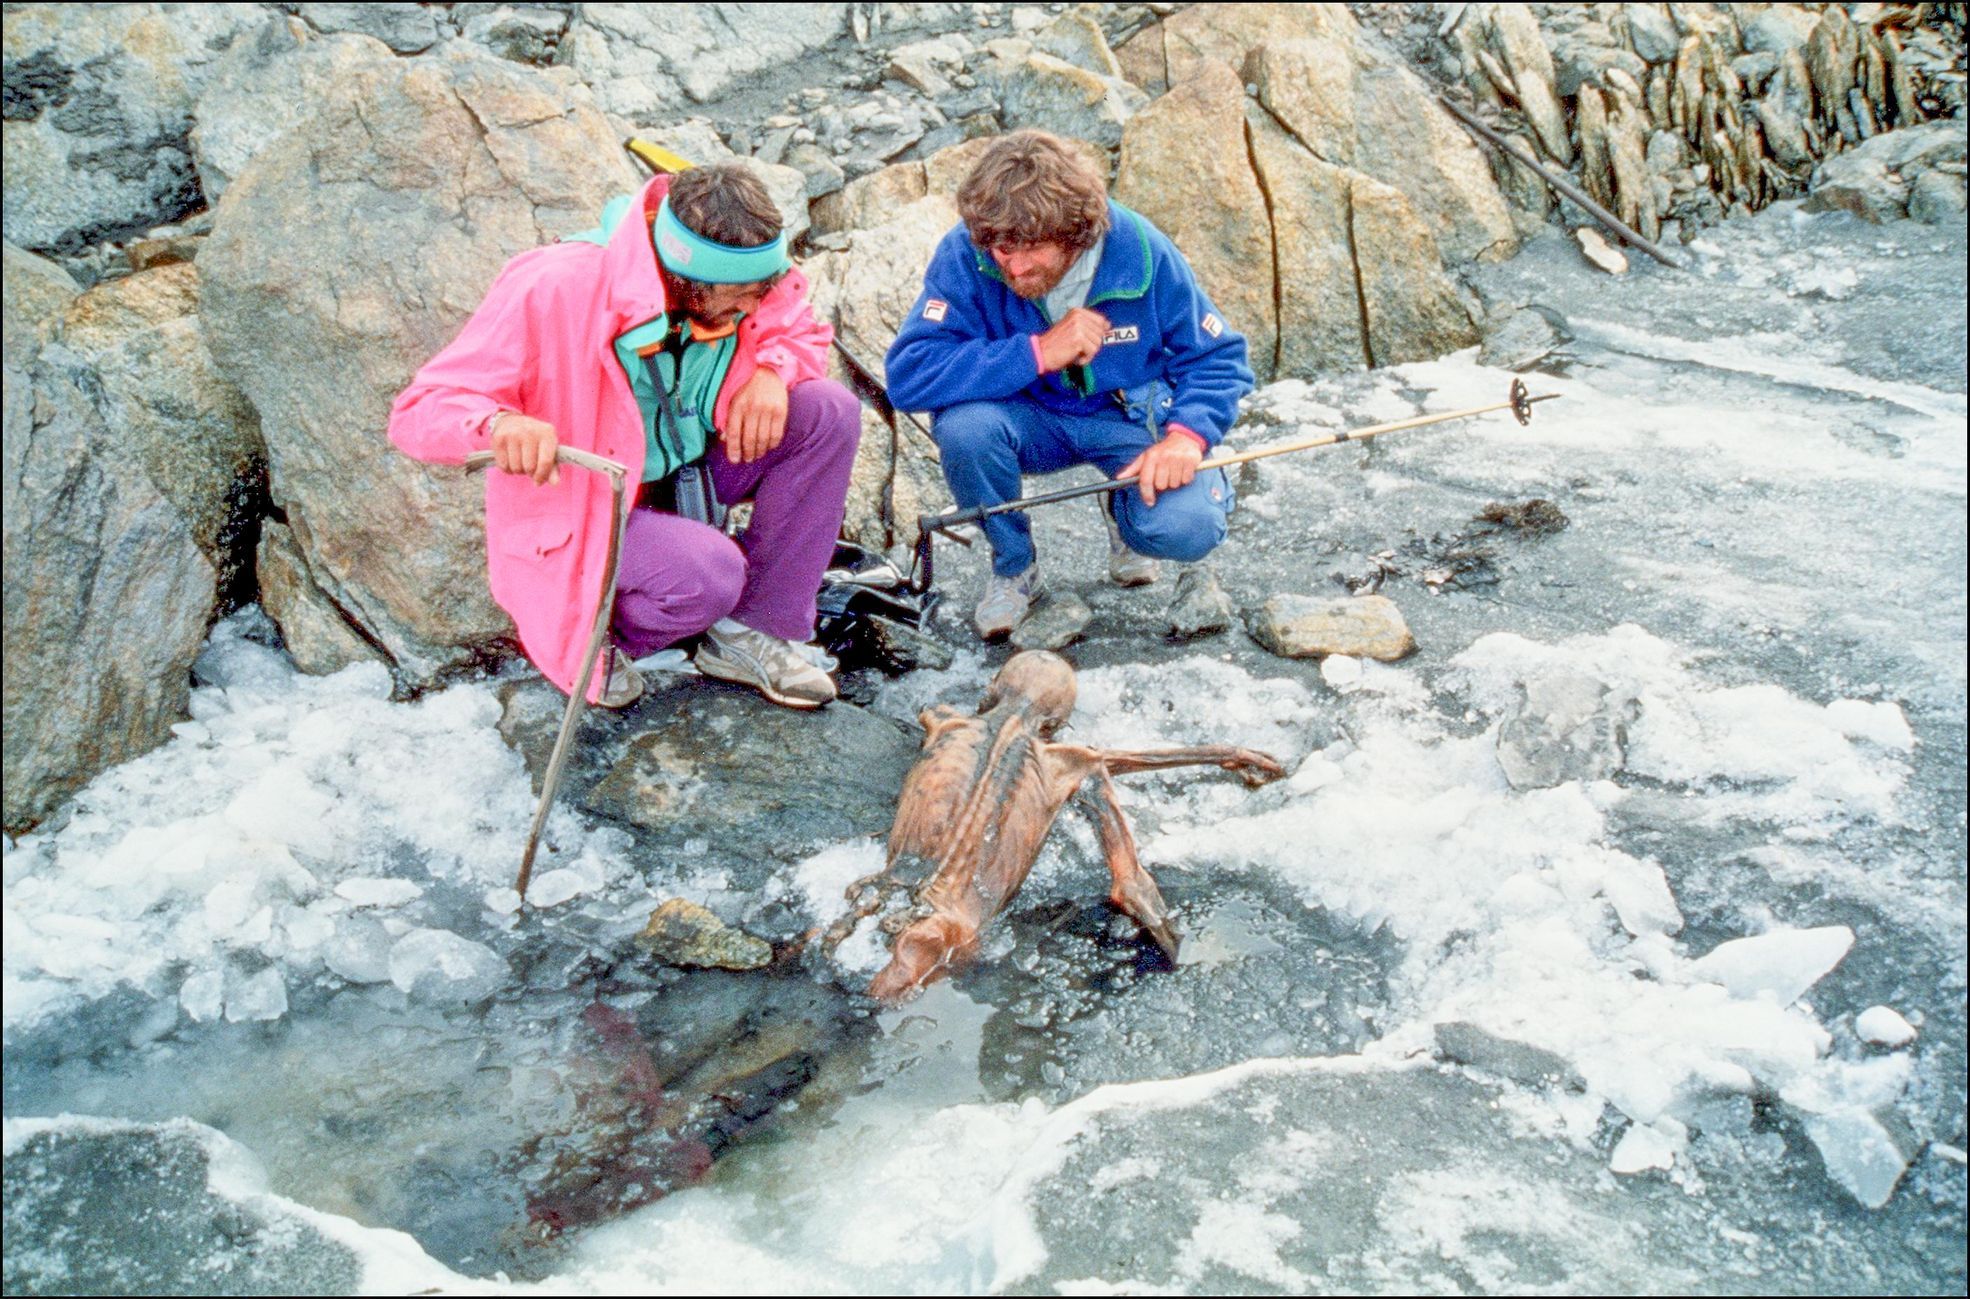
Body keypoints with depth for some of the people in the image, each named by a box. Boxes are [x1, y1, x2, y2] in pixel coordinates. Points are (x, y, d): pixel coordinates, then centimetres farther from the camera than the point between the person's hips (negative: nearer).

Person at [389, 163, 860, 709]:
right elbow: (417, 412, -27)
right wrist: (498, 423, -51)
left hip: (684, 473, 7)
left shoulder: (742, 277, -14)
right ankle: (585, 634, 0)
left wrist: (771, 371, -18)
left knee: (830, 411, -14)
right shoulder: (552, 290, -30)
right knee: (709, 573, -35)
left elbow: (803, 332, 8)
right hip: (579, 503, -6)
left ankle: (753, 633, -5)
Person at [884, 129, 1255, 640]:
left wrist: (1187, 435, -28)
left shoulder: (1140, 252, -19)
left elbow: (1218, 358, -8)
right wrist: (1038, 352, -35)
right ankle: (1013, 565, -2)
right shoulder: (966, 255, -22)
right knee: (964, 423, -33)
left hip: (1133, 416, 0)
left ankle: (1124, 512, 14)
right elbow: (908, 374, -32)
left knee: (1188, 529, -28)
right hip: (1032, 420, 1)